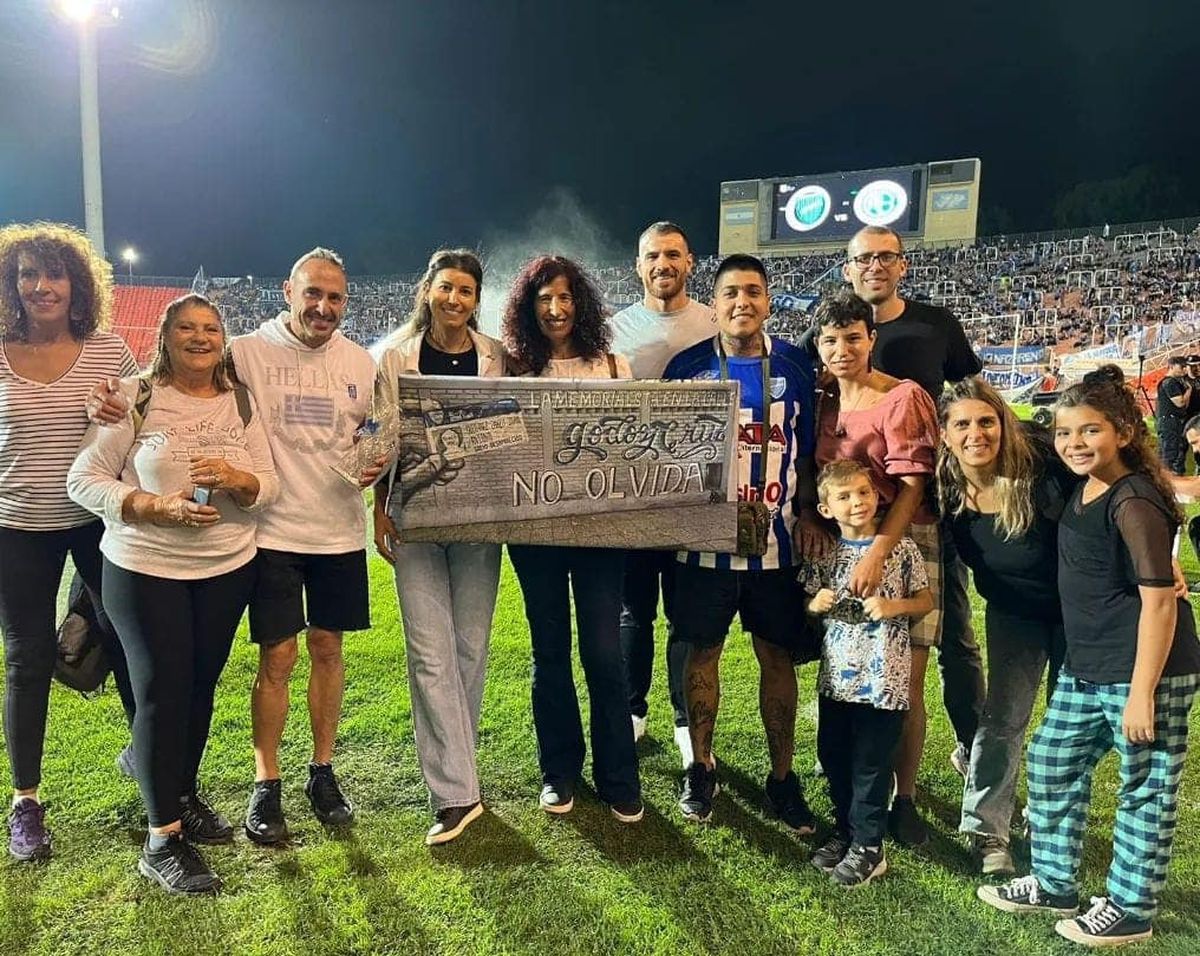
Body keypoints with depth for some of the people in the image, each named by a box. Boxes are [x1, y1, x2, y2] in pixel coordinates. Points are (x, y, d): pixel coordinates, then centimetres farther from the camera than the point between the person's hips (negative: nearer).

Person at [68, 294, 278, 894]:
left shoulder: (241, 404, 3)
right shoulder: (134, 398, -6)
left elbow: (270, 487, 1)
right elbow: (84, 480, -8)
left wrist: (236, 479, -21)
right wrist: (158, 507, -21)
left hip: (228, 569, 4)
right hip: (145, 570, -3)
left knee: (200, 688, 14)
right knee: (163, 694, -2)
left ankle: (184, 795, 36)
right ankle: (163, 840, 10)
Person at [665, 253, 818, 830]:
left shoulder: (795, 366, 2)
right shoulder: (688, 367, -1)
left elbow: (808, 453, 7)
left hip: (776, 541, 1)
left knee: (778, 657, 9)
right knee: (702, 651, 10)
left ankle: (782, 777, 26)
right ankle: (701, 767, 28)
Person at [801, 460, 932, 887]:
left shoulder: (902, 548, -6)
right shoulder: (824, 553, 1)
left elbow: (926, 601, 2)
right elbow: (809, 606, 12)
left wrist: (893, 606, -16)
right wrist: (816, 605, -10)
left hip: (883, 678, -4)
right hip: (837, 675, 4)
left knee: (871, 764, 5)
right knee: (833, 758, 15)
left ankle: (869, 847, 21)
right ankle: (845, 831, 34)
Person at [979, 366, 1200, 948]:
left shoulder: (1134, 502, -19)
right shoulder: (1082, 491, 6)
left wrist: (1141, 693, -19)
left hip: (1148, 672, -9)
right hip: (1086, 669, 9)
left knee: (1145, 790, 8)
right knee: (1051, 766, 16)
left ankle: (1130, 911, 25)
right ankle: (1052, 885, 31)